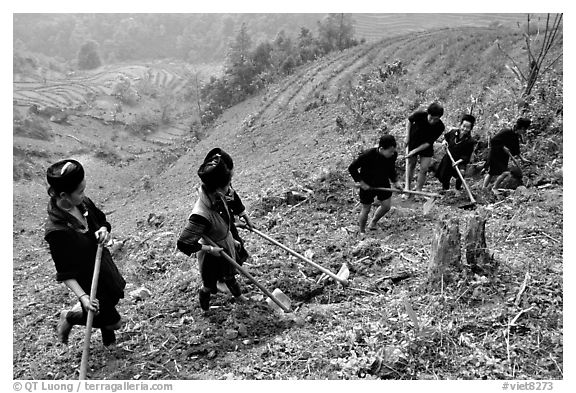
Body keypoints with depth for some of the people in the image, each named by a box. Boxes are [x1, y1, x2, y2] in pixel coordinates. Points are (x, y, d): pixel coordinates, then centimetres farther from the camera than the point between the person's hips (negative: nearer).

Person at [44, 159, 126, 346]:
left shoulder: (84, 203, -14)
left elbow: (103, 221, 5)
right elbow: (65, 272, -24)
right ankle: (70, 317, 32)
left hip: (104, 263, 7)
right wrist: (82, 296, -33)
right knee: (113, 321, 10)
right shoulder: (56, 231, -33)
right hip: (86, 279, -6)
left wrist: (104, 230, -17)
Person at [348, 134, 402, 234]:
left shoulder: (393, 155, -16)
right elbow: (352, 168, -19)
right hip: (367, 185, -5)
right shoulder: (367, 155, -32)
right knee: (366, 209, 6)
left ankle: (373, 223, 35)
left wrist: (395, 181, -1)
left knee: (386, 206, 8)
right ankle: (362, 231, 29)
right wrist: (361, 182, -19)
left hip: (383, 183, 5)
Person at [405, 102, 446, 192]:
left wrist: (414, 151, -25)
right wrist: (407, 136, -10)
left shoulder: (440, 127, -27)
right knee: (410, 164, 9)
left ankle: (418, 191, 13)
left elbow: (428, 143, -22)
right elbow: (409, 120, -5)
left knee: (424, 169, -2)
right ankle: (407, 188, 22)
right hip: (412, 143, 0)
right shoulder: (419, 115, -29)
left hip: (426, 147, 0)